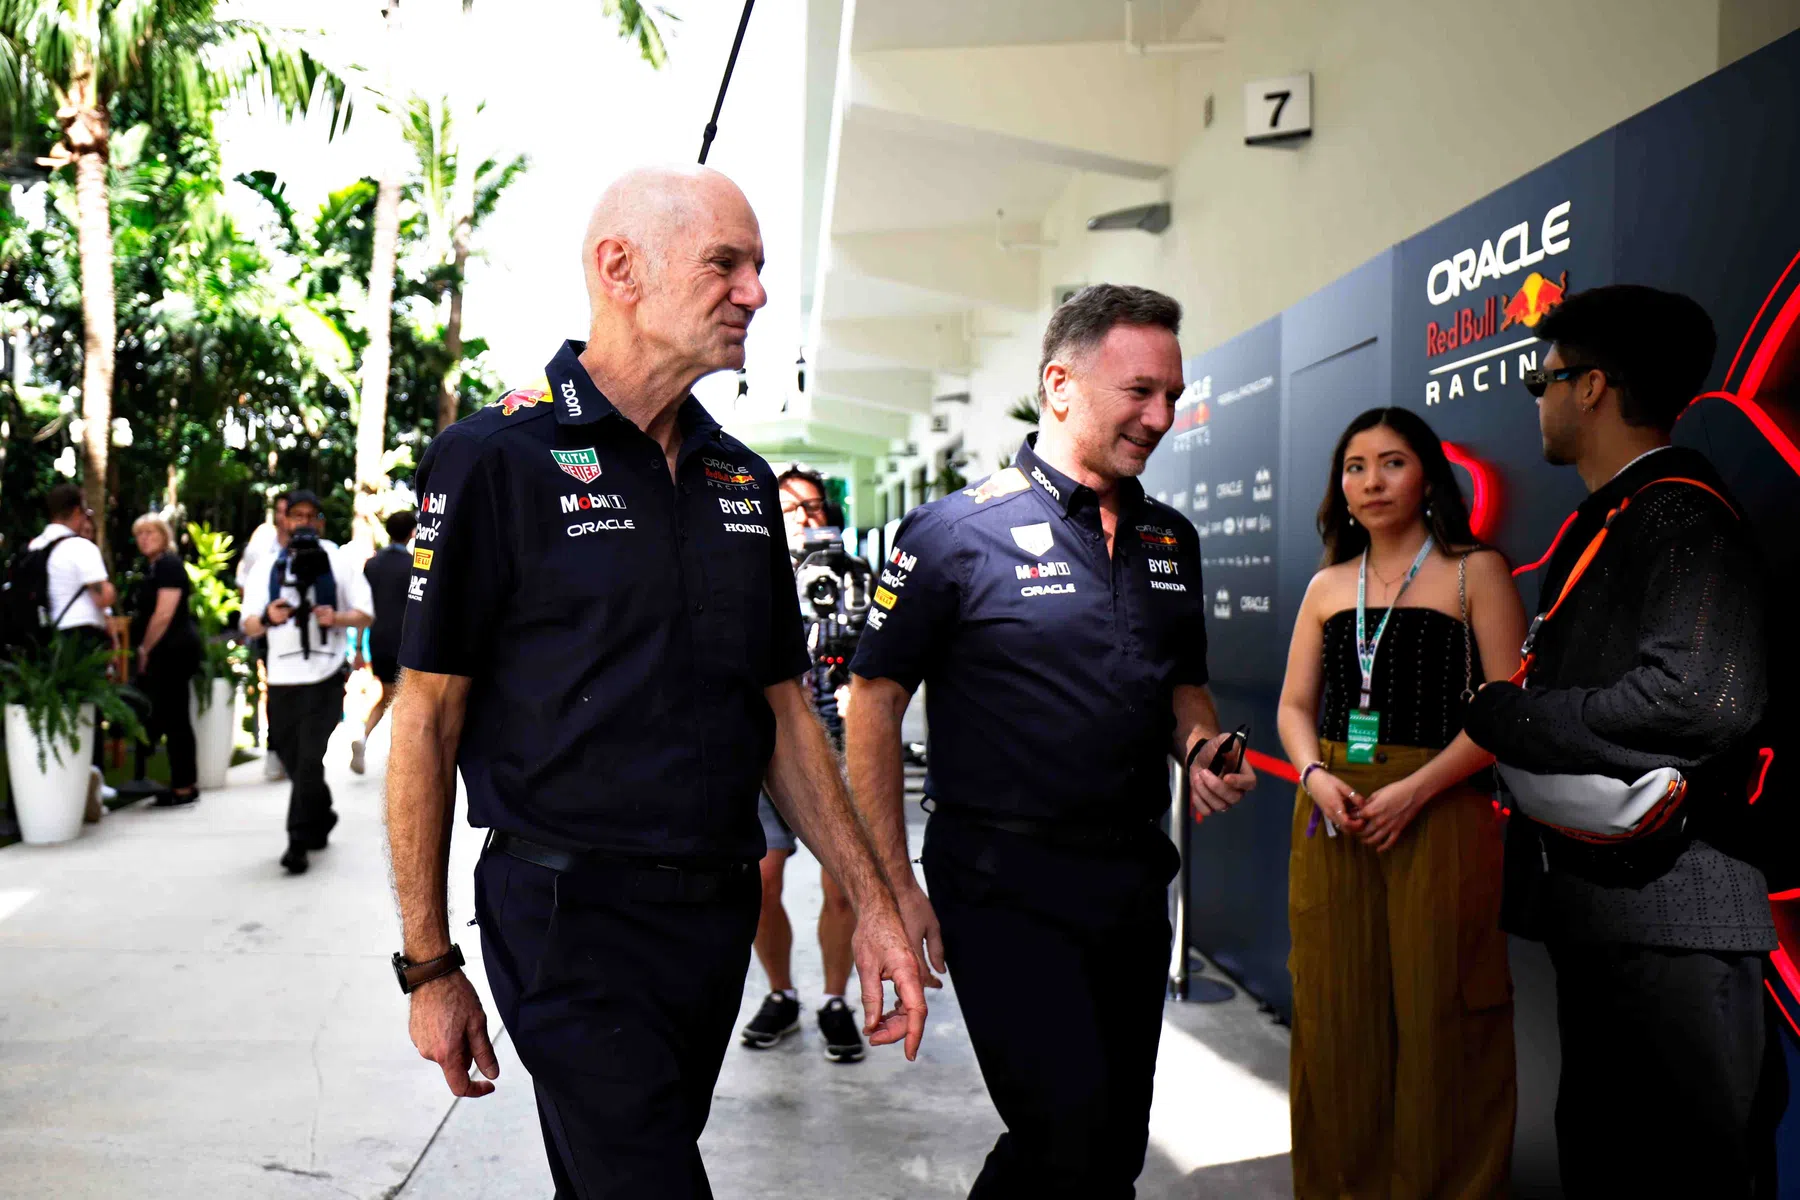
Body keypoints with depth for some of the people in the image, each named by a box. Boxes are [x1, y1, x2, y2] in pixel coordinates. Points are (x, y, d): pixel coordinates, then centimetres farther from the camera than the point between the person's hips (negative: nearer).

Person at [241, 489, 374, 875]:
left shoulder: (338, 561, 4)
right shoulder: (267, 567, 10)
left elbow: (366, 614, 3)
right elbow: (249, 624, 5)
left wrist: (337, 618, -18)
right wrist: (267, 618, -18)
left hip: (324, 677, -3)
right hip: (281, 678, 3)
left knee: (309, 760, -10)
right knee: (293, 761, 12)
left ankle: (299, 842, -4)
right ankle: (322, 821, 35)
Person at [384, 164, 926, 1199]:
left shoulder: (742, 481, 8)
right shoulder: (496, 459, -10)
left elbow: (785, 709, 11)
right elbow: (427, 719, -8)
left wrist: (871, 901, 6)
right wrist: (430, 967, -7)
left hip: (718, 913, 6)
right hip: (572, 919, -6)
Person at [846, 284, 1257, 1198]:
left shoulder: (1171, 540, 9)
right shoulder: (960, 530, -9)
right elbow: (874, 703, -8)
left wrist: (1202, 748, -2)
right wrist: (894, 888, -12)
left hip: (1134, 880, 6)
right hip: (1005, 887, -6)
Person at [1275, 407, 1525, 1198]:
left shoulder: (1474, 572, 1)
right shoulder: (1328, 585, 13)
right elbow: (1294, 704, 13)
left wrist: (1414, 789, -16)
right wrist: (1315, 775, -7)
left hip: (1436, 815, -4)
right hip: (1332, 818, 4)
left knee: (1434, 1012, 1)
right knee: (1336, 1011, 8)